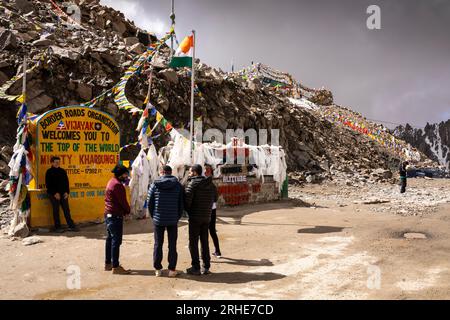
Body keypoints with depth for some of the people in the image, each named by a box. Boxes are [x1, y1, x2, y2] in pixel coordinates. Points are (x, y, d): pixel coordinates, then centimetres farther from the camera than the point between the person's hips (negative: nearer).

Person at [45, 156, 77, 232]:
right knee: (56, 210, -1)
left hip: (63, 194, 4)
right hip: (54, 194, -4)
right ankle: (57, 227, 5)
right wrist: (55, 193, -12)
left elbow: (66, 182, 14)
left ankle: (71, 226, 5)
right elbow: (48, 184, -5)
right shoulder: (49, 172, 0)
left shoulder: (62, 171, 12)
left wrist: (67, 192, 1)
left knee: (66, 210, 3)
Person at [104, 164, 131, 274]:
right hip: (115, 216, -10)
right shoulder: (118, 185, -17)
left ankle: (108, 263, 24)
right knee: (116, 241, -6)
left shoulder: (111, 182, 15)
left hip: (108, 215, 10)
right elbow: (123, 201, -17)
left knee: (110, 239, 16)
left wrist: (124, 211, 8)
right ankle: (115, 266, -3)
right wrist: (128, 211, 2)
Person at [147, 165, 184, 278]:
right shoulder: (178, 185, -1)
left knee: (158, 244, 10)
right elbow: (181, 204, 0)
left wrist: (153, 216, 12)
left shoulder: (155, 185, -2)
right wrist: (177, 217, 11)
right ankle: (172, 269, 8)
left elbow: (149, 202, 0)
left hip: (158, 220, 0)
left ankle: (157, 269, 14)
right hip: (173, 220, 0)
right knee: (172, 245, 7)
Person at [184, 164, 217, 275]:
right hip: (207, 217, 6)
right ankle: (206, 267, 14)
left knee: (193, 242, 2)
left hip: (195, 217, -6)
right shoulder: (210, 184, 9)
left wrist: (188, 211, 1)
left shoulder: (193, 183, -11)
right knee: (205, 242, 12)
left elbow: (187, 199, -17)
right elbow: (213, 199, 9)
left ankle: (196, 268, 3)